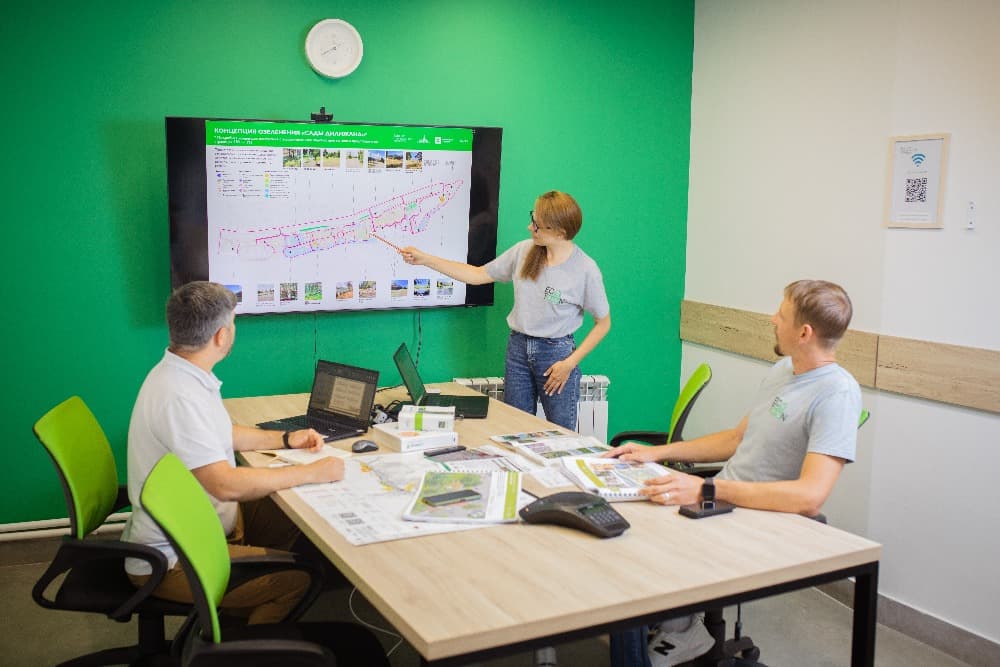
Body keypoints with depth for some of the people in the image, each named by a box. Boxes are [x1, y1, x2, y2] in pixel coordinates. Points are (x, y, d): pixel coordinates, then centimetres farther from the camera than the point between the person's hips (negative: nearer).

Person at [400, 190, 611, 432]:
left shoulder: (585, 269, -13)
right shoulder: (524, 251, -2)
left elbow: (603, 323, -4)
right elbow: (477, 275, 7)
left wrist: (570, 363, -11)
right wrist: (425, 260, 2)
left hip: (557, 352, -4)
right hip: (518, 348, 4)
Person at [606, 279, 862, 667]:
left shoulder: (836, 394, -19)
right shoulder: (783, 369, 9)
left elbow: (809, 497, -28)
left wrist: (705, 490, -33)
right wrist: (656, 453, 12)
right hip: (723, 505, 9)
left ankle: (679, 632, 6)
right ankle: (679, 631, 14)